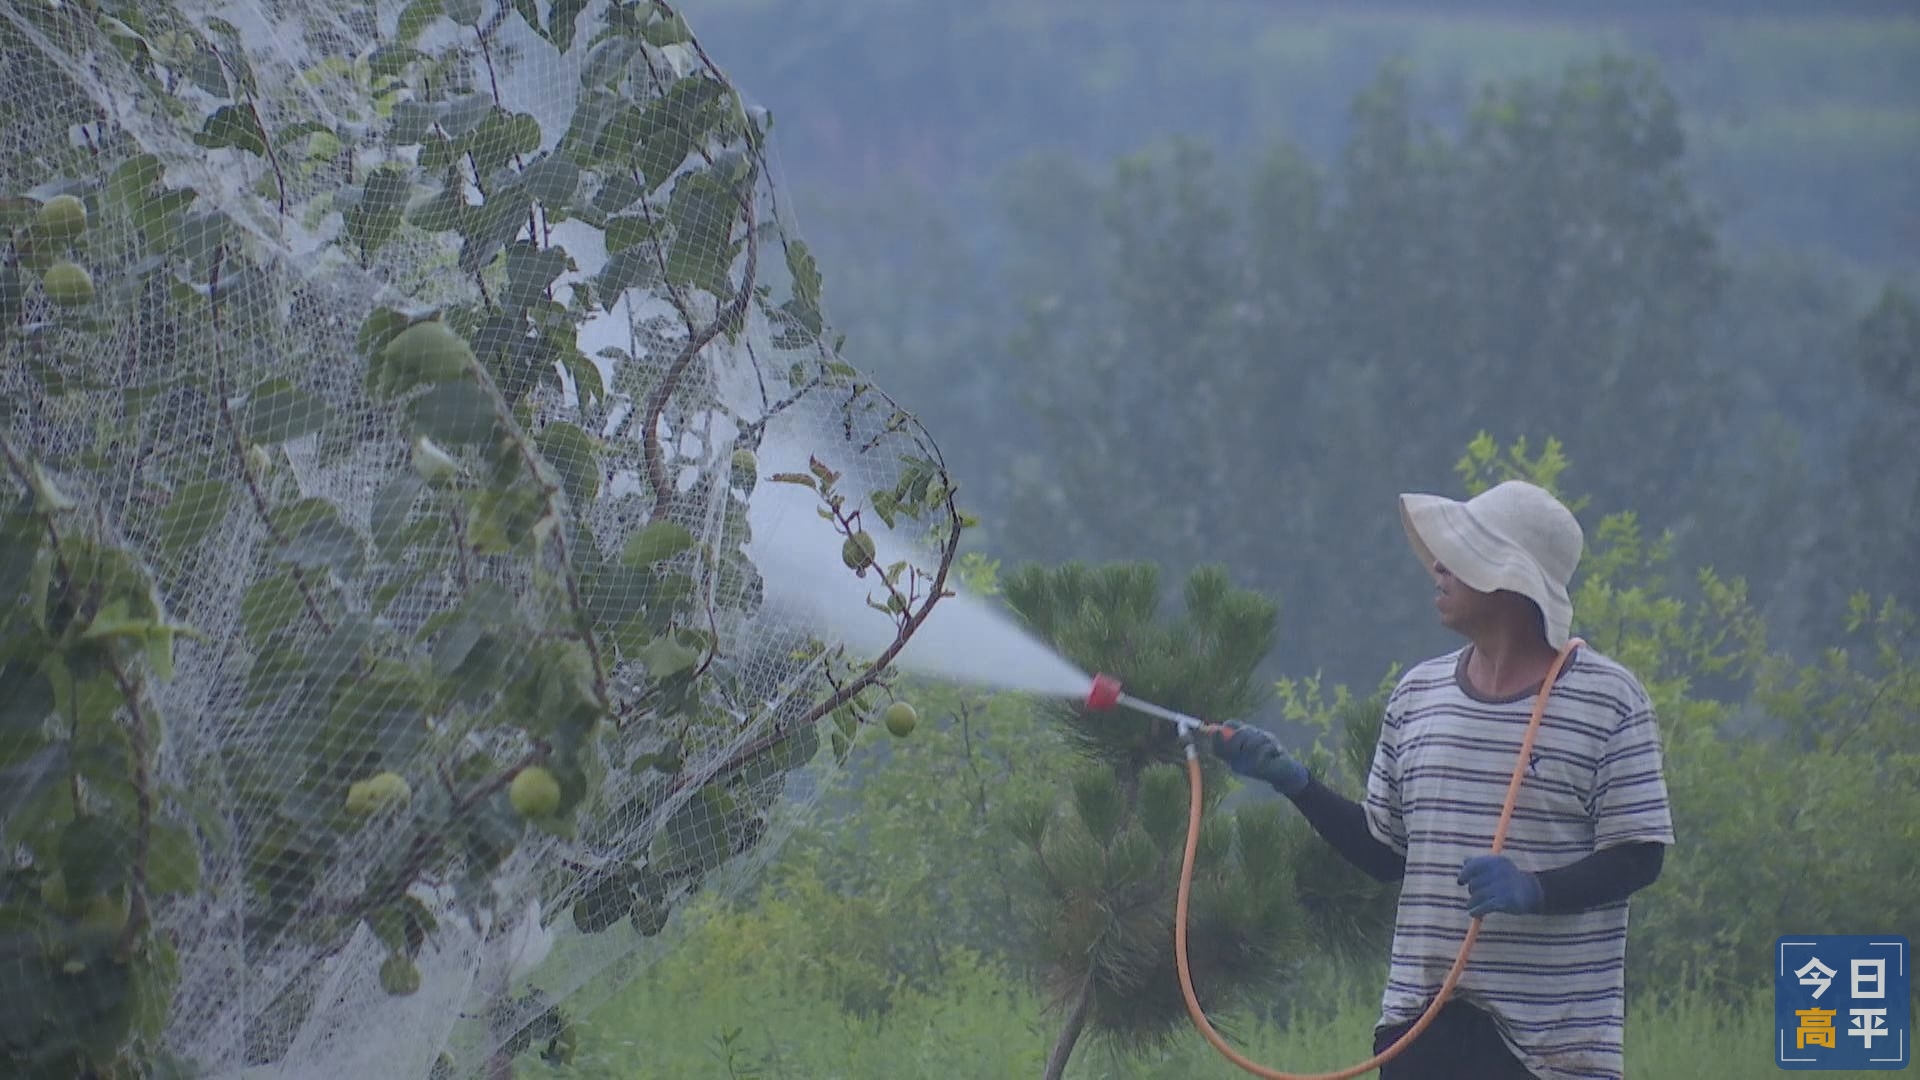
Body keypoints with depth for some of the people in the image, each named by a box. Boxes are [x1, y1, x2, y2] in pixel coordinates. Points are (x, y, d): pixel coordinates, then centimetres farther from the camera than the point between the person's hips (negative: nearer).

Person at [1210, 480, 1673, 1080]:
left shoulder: (1607, 699, -6)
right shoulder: (1417, 694, 10)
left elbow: (1639, 857, -8)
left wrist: (1534, 889, -24)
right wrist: (1294, 782, 2)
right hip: (1421, 1026, 5)